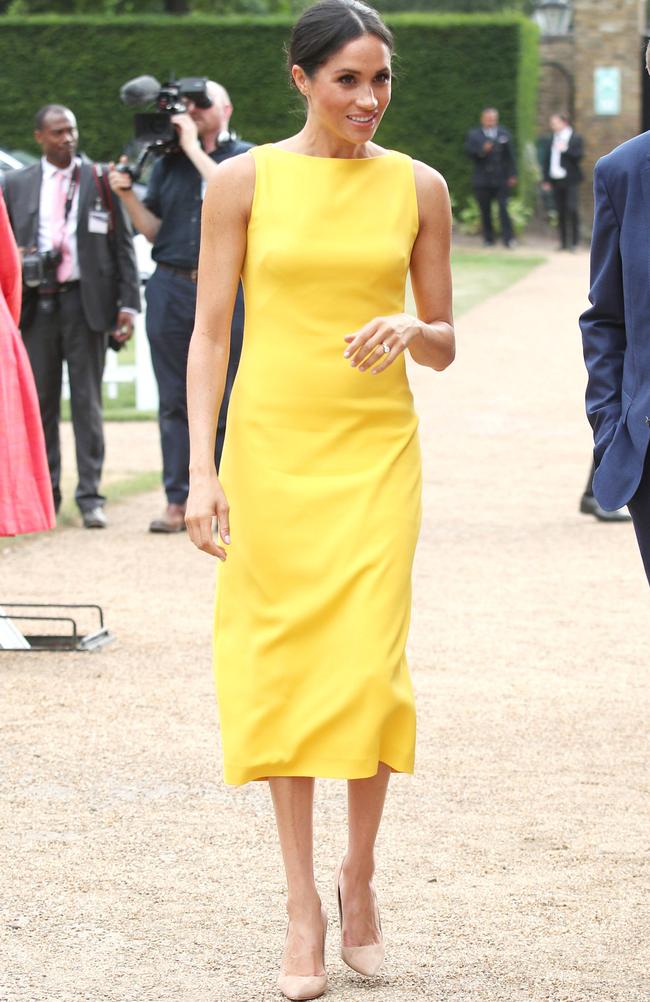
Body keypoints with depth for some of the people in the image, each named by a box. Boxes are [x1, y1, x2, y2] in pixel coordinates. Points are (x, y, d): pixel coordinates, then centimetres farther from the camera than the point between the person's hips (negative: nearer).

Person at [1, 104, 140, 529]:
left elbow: (123, 244, 4)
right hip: (36, 303, 2)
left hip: (86, 302, -2)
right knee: (40, 401, 5)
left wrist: (128, 303, -3)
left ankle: (90, 497, 1)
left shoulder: (100, 179, 6)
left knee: (87, 400, -2)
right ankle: (45, 495, 13)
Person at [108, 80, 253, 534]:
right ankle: (178, 501, 4)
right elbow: (152, 229, 15)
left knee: (226, 401, -1)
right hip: (171, 291, 3)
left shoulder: (246, 156, 7)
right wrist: (128, 194, -2)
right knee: (175, 399, 2)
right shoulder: (168, 161, 16)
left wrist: (194, 148, -10)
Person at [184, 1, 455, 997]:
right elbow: (210, 334, 2)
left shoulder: (417, 187, 5)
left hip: (376, 448, 1)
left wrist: (412, 329, -12)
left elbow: (444, 345, 11)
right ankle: (304, 905, 13)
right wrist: (202, 469, -6)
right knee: (284, 664, 2)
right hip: (272, 444, 0)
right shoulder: (245, 181, 1)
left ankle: (359, 870, 18)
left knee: (368, 669, -7)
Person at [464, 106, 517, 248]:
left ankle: (508, 238, -10)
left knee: (503, 208, -10)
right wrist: (482, 150, -22)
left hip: (501, 179, -1)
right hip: (482, 180, 1)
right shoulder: (474, 135, 7)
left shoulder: (504, 134, 8)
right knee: (485, 211, 4)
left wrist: (512, 175, -1)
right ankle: (488, 239, 13)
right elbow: (469, 152, -4)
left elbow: (510, 156, 5)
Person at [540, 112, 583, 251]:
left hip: (570, 181, -4)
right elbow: (546, 160, 11)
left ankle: (574, 241, -4)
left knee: (572, 209, -11)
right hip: (555, 181, 4)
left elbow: (579, 156, -9)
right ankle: (563, 242, 11)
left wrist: (566, 149, -19)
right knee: (560, 212, 6)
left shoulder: (575, 139, -1)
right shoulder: (549, 140, 11)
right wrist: (546, 180, 7)